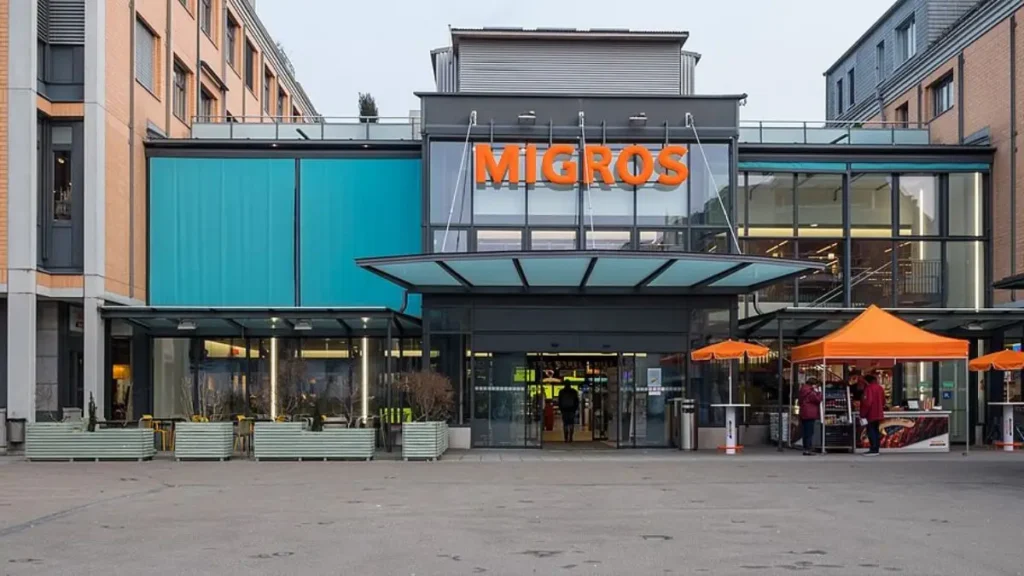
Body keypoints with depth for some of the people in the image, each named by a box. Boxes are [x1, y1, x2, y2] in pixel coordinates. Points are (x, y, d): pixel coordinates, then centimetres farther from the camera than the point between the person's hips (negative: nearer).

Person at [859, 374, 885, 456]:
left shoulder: (869, 388, -18)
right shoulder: (879, 388, 10)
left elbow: (867, 403, -23)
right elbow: (883, 401, 18)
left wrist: (863, 415, -18)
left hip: (871, 415, -9)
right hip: (878, 414, 9)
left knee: (871, 432, -6)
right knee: (876, 431, 13)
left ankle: (873, 450, -9)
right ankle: (876, 449, 16)